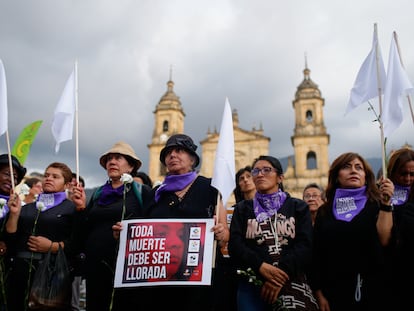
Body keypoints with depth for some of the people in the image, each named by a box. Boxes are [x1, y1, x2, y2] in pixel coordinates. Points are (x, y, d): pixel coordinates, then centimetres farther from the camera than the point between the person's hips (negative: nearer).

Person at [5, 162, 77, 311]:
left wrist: (52, 247, -16)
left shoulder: (72, 208, 0)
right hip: (21, 272, 5)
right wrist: (14, 213, 0)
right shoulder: (27, 208, 16)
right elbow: (10, 239, 9)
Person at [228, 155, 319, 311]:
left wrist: (281, 275, -16)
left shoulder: (298, 207, 9)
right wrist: (261, 266, -17)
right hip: (251, 283, 1)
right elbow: (235, 245, 0)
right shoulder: (242, 209, 12)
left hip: (291, 282, 0)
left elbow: (305, 245, -3)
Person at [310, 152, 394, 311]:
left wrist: (386, 203, -18)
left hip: (374, 291, -1)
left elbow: (384, 240, -14)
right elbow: (316, 254, 3)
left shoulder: (376, 205, 1)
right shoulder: (325, 212, 4)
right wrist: (319, 294, -1)